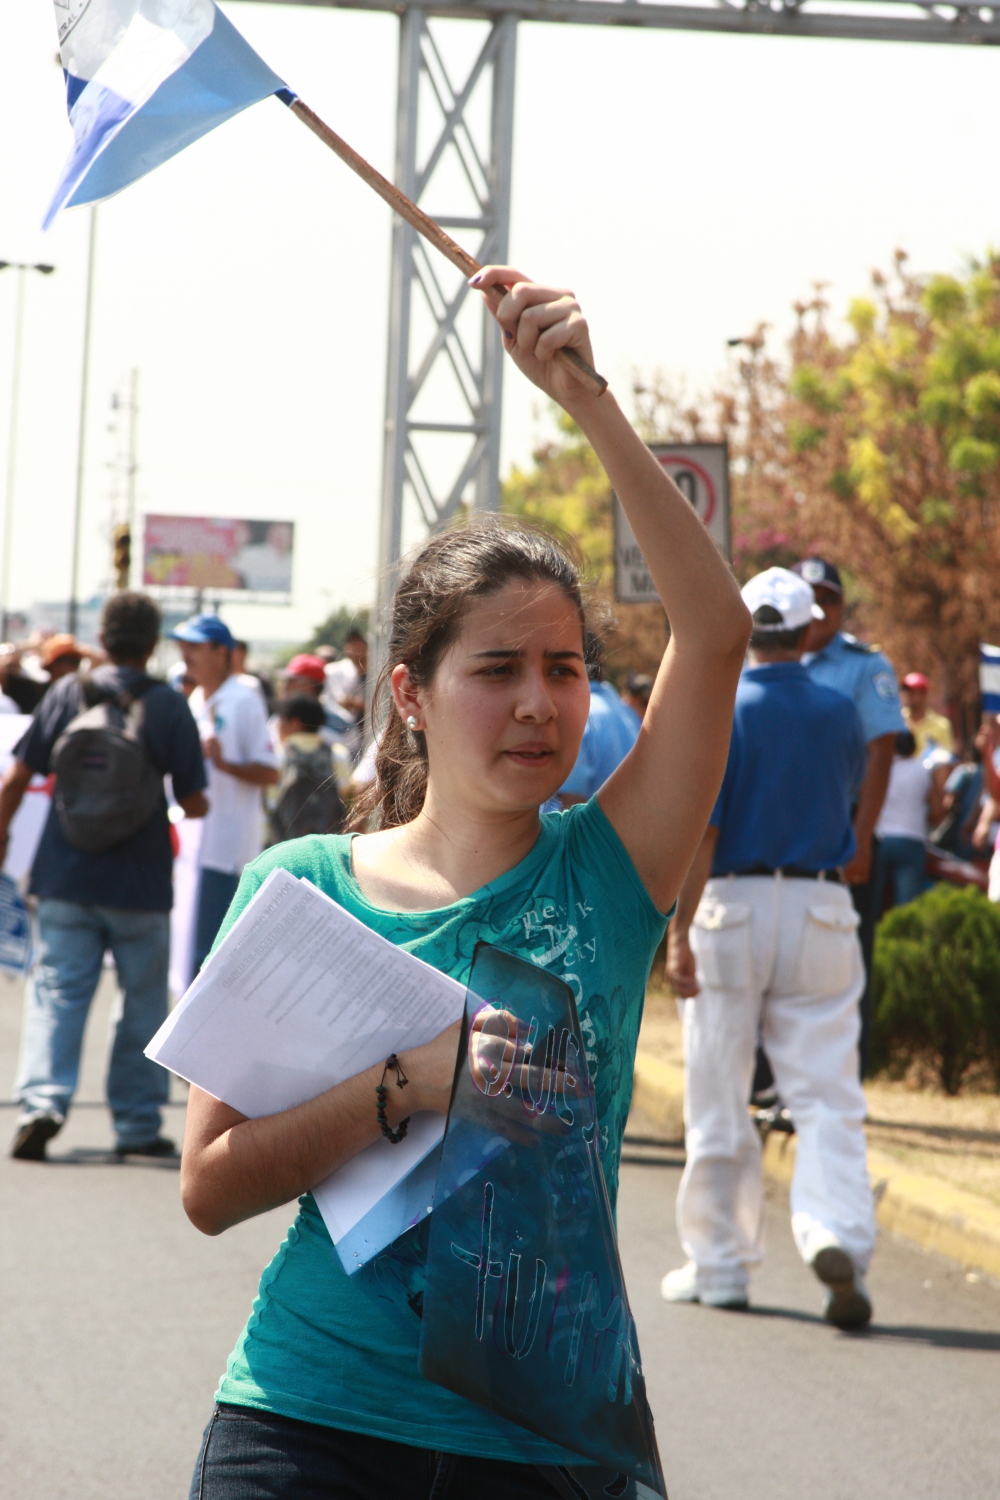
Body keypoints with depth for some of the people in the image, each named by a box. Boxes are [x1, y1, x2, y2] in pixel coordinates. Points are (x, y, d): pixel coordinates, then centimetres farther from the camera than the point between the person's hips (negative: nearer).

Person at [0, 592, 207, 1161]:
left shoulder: (67, 693, 0)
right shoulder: (169, 705, -3)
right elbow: (194, 803, -3)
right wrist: (194, 805, 20)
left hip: (66, 879, 1)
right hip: (141, 883, -1)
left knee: (57, 992, 1)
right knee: (144, 1004, 11)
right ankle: (138, 1124, 14)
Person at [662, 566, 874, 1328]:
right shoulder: (839, 714, 4)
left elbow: (698, 831, -12)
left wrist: (679, 933, -13)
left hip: (732, 903, -2)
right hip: (821, 908, 2)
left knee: (719, 1097, 8)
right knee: (828, 1093, 0)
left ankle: (720, 1262, 14)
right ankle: (837, 1232, -21)